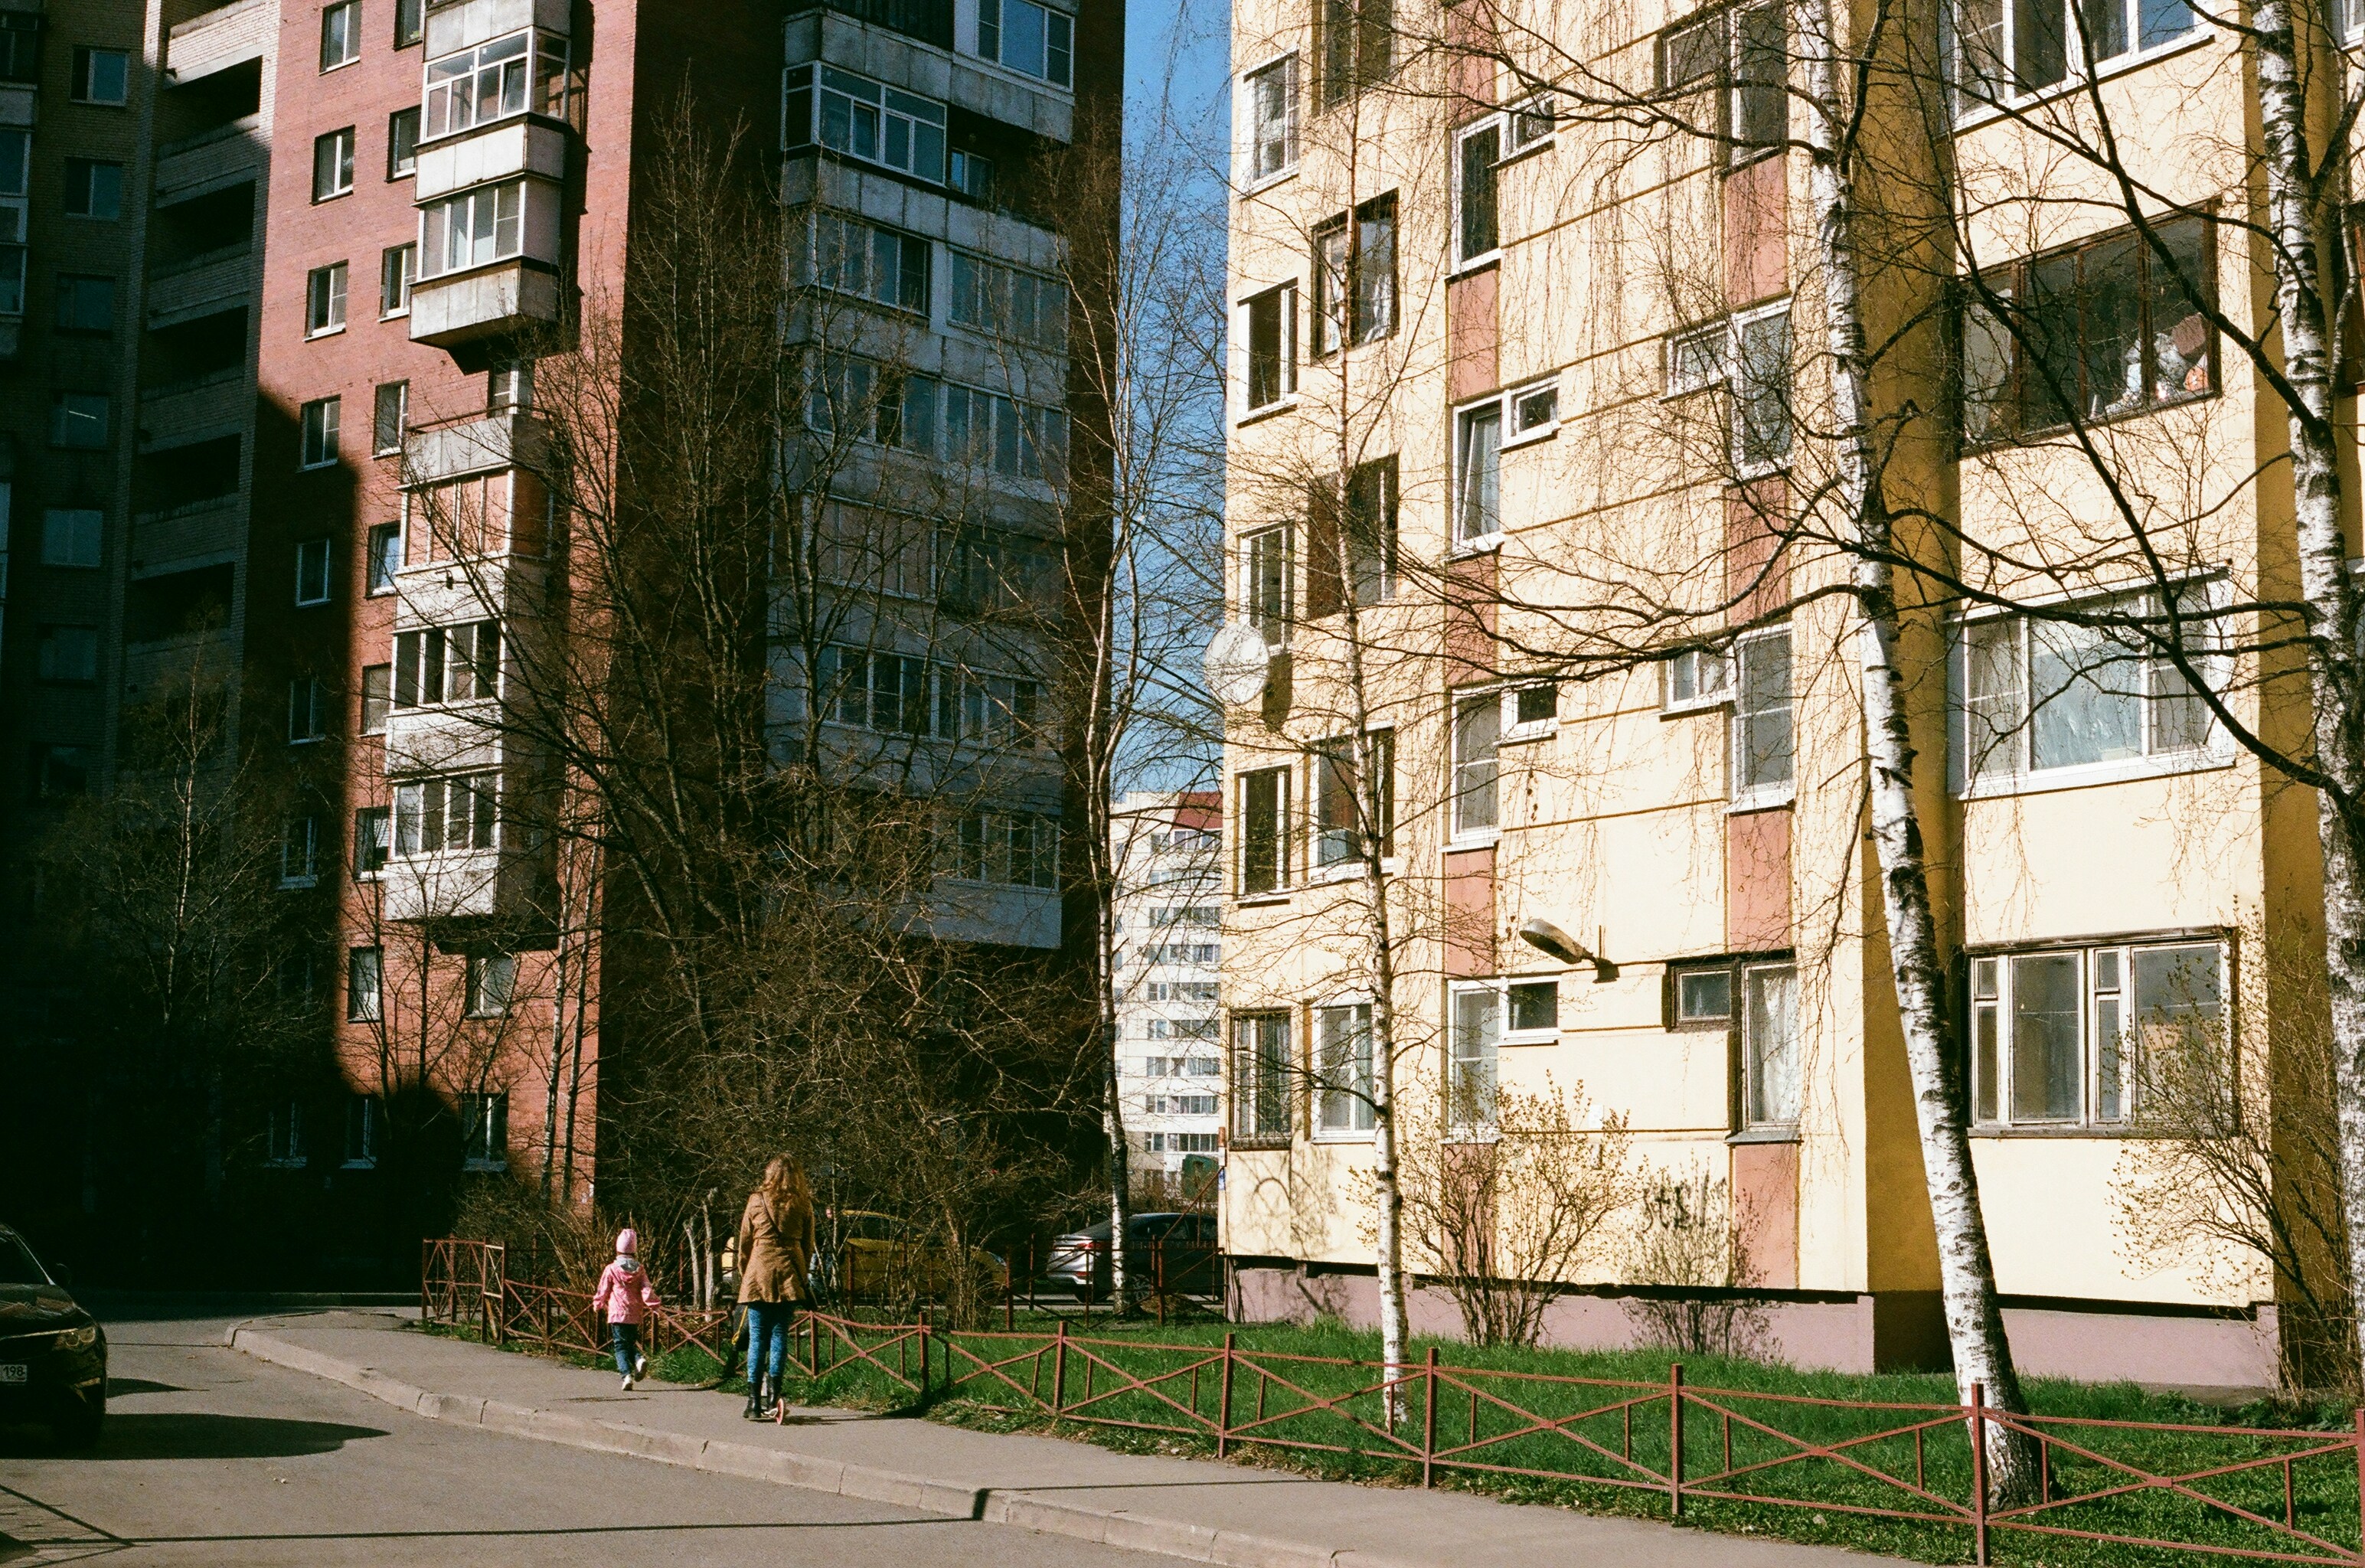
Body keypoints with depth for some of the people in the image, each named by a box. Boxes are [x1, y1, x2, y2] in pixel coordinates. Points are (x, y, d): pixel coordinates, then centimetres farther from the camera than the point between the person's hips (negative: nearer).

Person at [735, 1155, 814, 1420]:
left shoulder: (757, 1201, 1)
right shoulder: (803, 1205, 4)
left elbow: (744, 1242, 6)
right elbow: (808, 1246, 7)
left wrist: (744, 1274, 16)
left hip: (759, 1273, -1)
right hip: (789, 1274, 1)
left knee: (757, 1336, 1)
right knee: (780, 1333, 6)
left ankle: (754, 1401, 0)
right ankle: (772, 1394, -3)